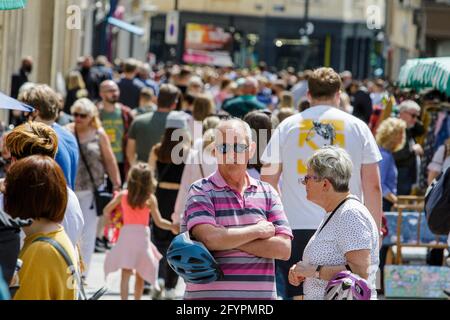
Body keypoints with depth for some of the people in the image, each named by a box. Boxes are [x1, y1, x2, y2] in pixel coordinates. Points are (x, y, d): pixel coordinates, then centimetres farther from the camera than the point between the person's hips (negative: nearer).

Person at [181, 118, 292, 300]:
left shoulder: (268, 193, 11)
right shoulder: (201, 191, 0)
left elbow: (284, 248, 0)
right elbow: (210, 238, -17)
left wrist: (230, 240, -9)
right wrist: (258, 231, -4)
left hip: (262, 294, 4)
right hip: (209, 293, -4)